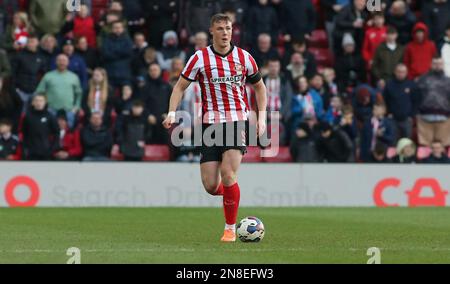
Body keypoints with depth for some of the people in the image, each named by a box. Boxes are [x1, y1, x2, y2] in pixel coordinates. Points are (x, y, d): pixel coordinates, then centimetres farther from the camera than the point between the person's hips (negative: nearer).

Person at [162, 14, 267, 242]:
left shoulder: (243, 57, 4)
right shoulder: (200, 58, 0)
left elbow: (259, 87, 17)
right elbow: (180, 86, 5)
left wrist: (262, 117, 7)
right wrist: (172, 113, -10)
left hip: (238, 122, -1)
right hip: (211, 124, 1)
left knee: (228, 175, -18)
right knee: (210, 185, -5)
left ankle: (230, 229, -3)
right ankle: (228, 193, 32)